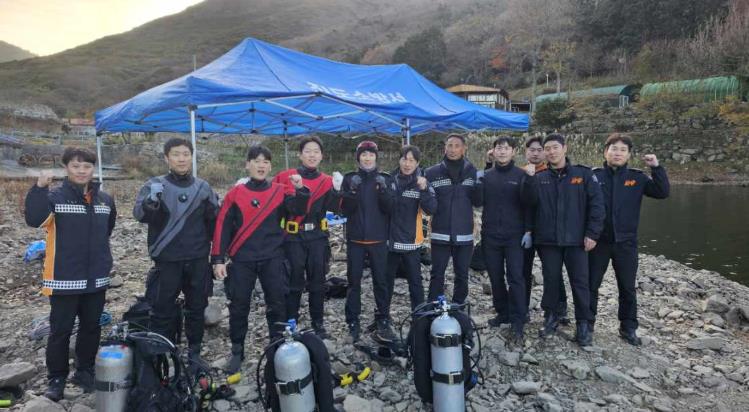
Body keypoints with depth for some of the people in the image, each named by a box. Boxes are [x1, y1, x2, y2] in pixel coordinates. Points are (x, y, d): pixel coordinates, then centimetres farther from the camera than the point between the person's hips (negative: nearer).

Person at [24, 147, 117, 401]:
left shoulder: (105, 200, 6)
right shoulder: (54, 197, -7)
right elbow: (34, 219, -25)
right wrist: (40, 188, -33)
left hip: (96, 278, 4)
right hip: (64, 279, -4)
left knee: (91, 328, 14)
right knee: (60, 330, 6)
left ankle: (85, 371, 30)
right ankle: (56, 378, 21)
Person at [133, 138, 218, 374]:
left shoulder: (203, 187, 7)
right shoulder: (155, 186, -1)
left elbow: (214, 220, 15)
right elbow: (139, 214, -17)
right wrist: (151, 201, -36)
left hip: (198, 260, 3)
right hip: (167, 260, -2)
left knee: (197, 308, 11)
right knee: (163, 310, 3)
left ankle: (194, 353, 25)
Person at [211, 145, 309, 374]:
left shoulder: (280, 191, 3)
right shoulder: (235, 193, 2)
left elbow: (297, 210, -11)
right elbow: (223, 226, 1)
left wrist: (300, 189, -28)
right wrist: (218, 259, -4)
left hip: (272, 258, 0)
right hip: (242, 260, 0)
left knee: (277, 304, 5)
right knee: (239, 306, 7)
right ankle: (237, 352, 23)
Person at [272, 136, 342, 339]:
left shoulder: (326, 181, 5)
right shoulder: (285, 177, -2)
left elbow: (333, 208, -8)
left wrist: (336, 189, -22)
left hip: (318, 237, 3)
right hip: (293, 238, -2)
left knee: (318, 281, 10)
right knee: (294, 282, 2)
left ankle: (318, 322, 22)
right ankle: (290, 323, 15)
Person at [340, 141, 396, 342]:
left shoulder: (385, 179, 4)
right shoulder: (349, 178, 3)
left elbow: (390, 208, -4)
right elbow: (345, 209, -5)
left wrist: (383, 190, -20)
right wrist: (353, 191, -20)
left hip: (378, 239, 0)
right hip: (355, 239, 0)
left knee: (381, 281, 4)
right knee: (354, 282, 4)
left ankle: (383, 321, 14)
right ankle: (353, 323, 12)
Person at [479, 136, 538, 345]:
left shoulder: (521, 175, -1)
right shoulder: (485, 176, 7)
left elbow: (530, 202, -13)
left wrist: (530, 178, -26)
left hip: (514, 236, -3)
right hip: (490, 236, 3)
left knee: (516, 278, -5)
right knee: (496, 278, 11)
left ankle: (518, 324, 0)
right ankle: (502, 313, 27)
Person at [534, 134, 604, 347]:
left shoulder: (584, 174, -1)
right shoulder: (539, 178, 4)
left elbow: (596, 204, -3)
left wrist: (592, 233, -7)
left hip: (576, 240, -1)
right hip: (548, 241, 2)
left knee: (580, 283, 4)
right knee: (550, 281, 10)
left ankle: (584, 324, 16)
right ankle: (550, 318, 25)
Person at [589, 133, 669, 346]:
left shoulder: (637, 177, 3)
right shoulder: (593, 175, -4)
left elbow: (663, 192, -2)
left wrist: (656, 167, -11)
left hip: (626, 242, 2)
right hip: (598, 241, -2)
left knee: (628, 288, 12)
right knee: (591, 286, 8)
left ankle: (628, 328, 27)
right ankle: (586, 325, 22)